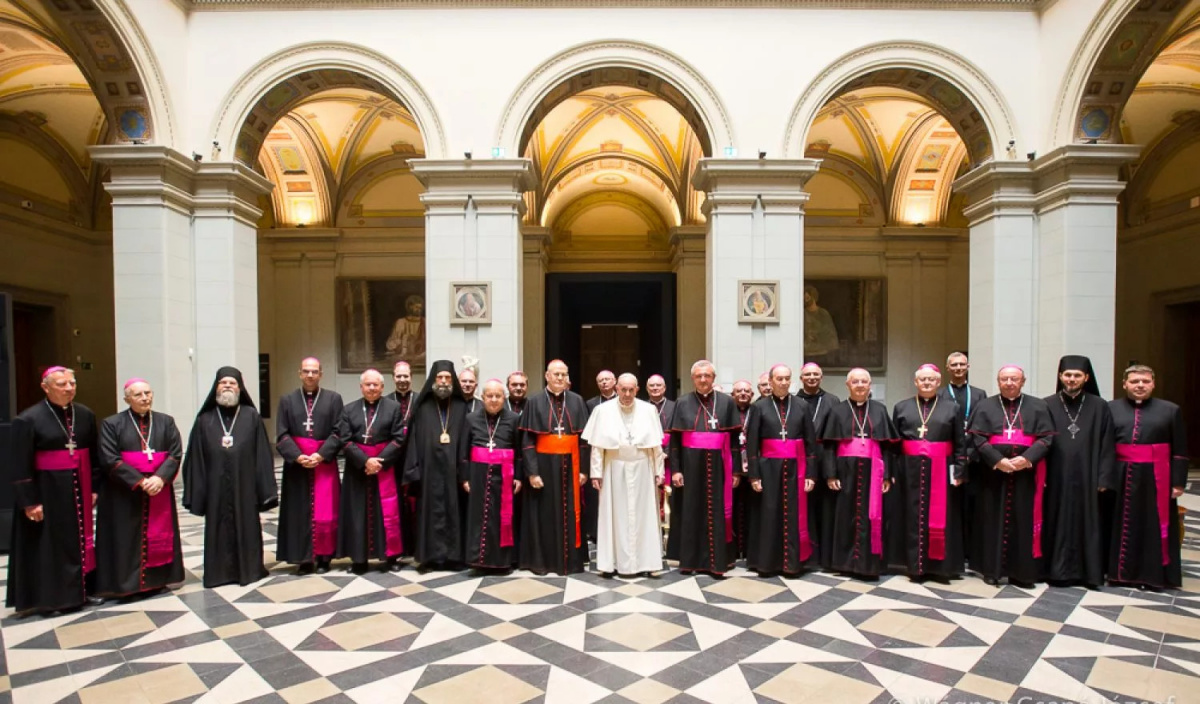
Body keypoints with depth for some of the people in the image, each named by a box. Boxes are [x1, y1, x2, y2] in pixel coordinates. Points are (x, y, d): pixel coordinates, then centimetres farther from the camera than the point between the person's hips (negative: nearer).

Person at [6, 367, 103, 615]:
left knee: (82, 538, 11)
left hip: (79, 488, 4)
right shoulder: (29, 419, -11)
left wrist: (95, 488, 5)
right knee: (52, 542, 6)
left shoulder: (85, 415, 2)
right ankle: (56, 596, 18)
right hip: (47, 490, -4)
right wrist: (29, 501, -13)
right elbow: (21, 465, -11)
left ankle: (84, 589, 23)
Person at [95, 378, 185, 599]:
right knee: (127, 540, 1)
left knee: (158, 537, 7)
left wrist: (160, 477, -17)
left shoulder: (166, 422, 7)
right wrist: (140, 481, -16)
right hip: (124, 494, -2)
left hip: (160, 491, 3)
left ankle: (157, 579, 17)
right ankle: (127, 583, 10)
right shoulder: (111, 424, -1)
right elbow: (110, 460, -8)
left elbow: (175, 453, 0)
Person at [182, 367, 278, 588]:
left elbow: (262, 454, -1)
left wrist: (265, 488, -4)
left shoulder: (252, 417, 1)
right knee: (218, 530, 9)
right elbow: (195, 459, 3)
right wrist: (196, 492, -1)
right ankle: (220, 572, 22)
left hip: (244, 486, -1)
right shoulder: (205, 420, 3)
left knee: (246, 527, 8)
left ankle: (248, 569, 22)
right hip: (215, 488, 1)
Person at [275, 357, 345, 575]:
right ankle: (303, 558, 12)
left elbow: (338, 432, -2)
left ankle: (323, 557, 11)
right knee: (299, 512, 4)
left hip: (325, 463, -1)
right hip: (296, 465, 1)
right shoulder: (287, 400, 8)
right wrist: (298, 456, -14)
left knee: (325, 513, -1)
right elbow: (281, 435, 1)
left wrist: (321, 455, -14)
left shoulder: (334, 399, 4)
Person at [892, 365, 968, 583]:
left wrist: (959, 472, -4)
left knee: (940, 518, 3)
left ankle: (940, 567, 12)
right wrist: (891, 471, -1)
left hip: (941, 471, -1)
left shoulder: (951, 408, 5)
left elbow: (960, 444, 3)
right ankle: (916, 566, 12)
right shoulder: (901, 407, 7)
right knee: (914, 517, 4)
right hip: (911, 471, 1)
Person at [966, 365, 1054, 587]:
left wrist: (1026, 458, -15)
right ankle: (991, 569, 11)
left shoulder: (1038, 406, 7)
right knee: (993, 520, 3)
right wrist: (997, 460, -15)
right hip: (993, 472, -1)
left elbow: (1046, 438, -1)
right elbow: (978, 438, -3)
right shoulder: (985, 406, 5)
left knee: (1024, 521, 4)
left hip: (1026, 472, 1)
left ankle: (1022, 572, 12)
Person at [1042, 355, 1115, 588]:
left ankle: (1089, 572, 18)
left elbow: (1107, 446, 2)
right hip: (1057, 477, 0)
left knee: (1088, 524, 6)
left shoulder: (1099, 407, 3)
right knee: (1058, 524, 5)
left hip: (1087, 477, 1)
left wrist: (1104, 479, -4)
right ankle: (1058, 570, 14)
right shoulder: (1047, 406, 1)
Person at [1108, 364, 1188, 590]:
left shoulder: (1170, 410, 3)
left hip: (1155, 479, 0)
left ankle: (1153, 575, 16)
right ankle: (1121, 572, 18)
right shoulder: (1110, 409, 2)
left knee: (1155, 527, 6)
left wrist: (1178, 481, -1)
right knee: (1122, 527, 8)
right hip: (1120, 478, 0)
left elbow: (1180, 451, 4)